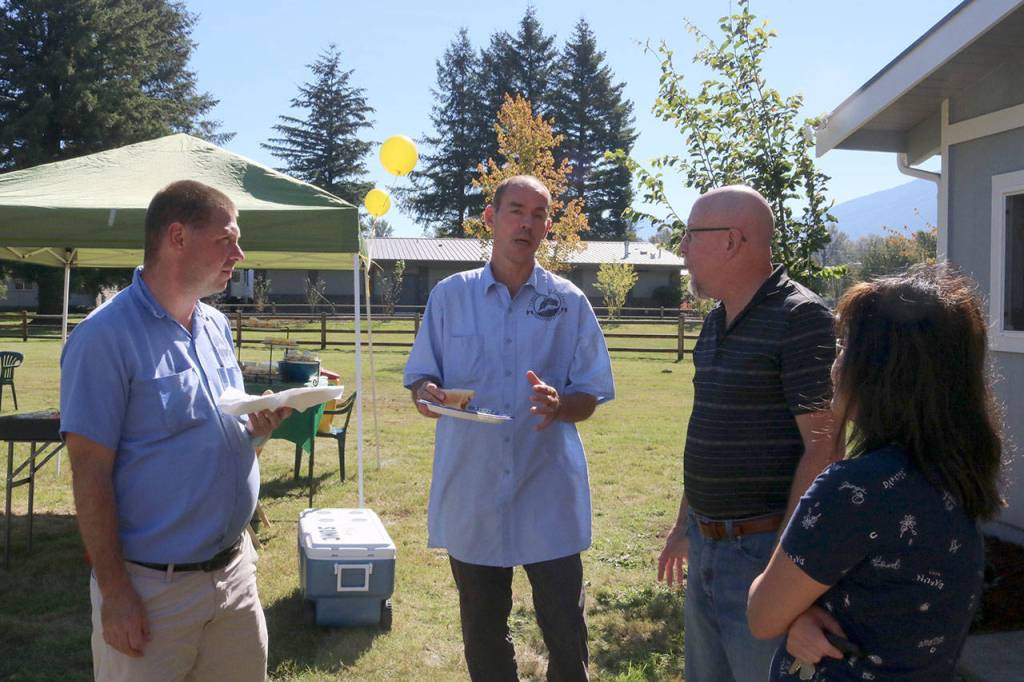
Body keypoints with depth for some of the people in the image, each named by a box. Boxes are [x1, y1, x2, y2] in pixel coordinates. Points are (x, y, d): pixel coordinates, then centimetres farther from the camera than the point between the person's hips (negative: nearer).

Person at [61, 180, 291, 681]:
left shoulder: (217, 327, 7)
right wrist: (115, 593, -17)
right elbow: (90, 474, -16)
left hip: (234, 569, 7)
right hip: (151, 586, -7)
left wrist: (256, 428, -5)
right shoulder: (106, 336, -15)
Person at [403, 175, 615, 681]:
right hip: (471, 492, 1)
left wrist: (559, 405, -18)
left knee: (564, 630, 5)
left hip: (549, 493, -1)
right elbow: (419, 378, 9)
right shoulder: (450, 296, 4)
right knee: (482, 632, 14)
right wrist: (427, 393, -15)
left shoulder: (569, 303, 2)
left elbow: (589, 397, 4)